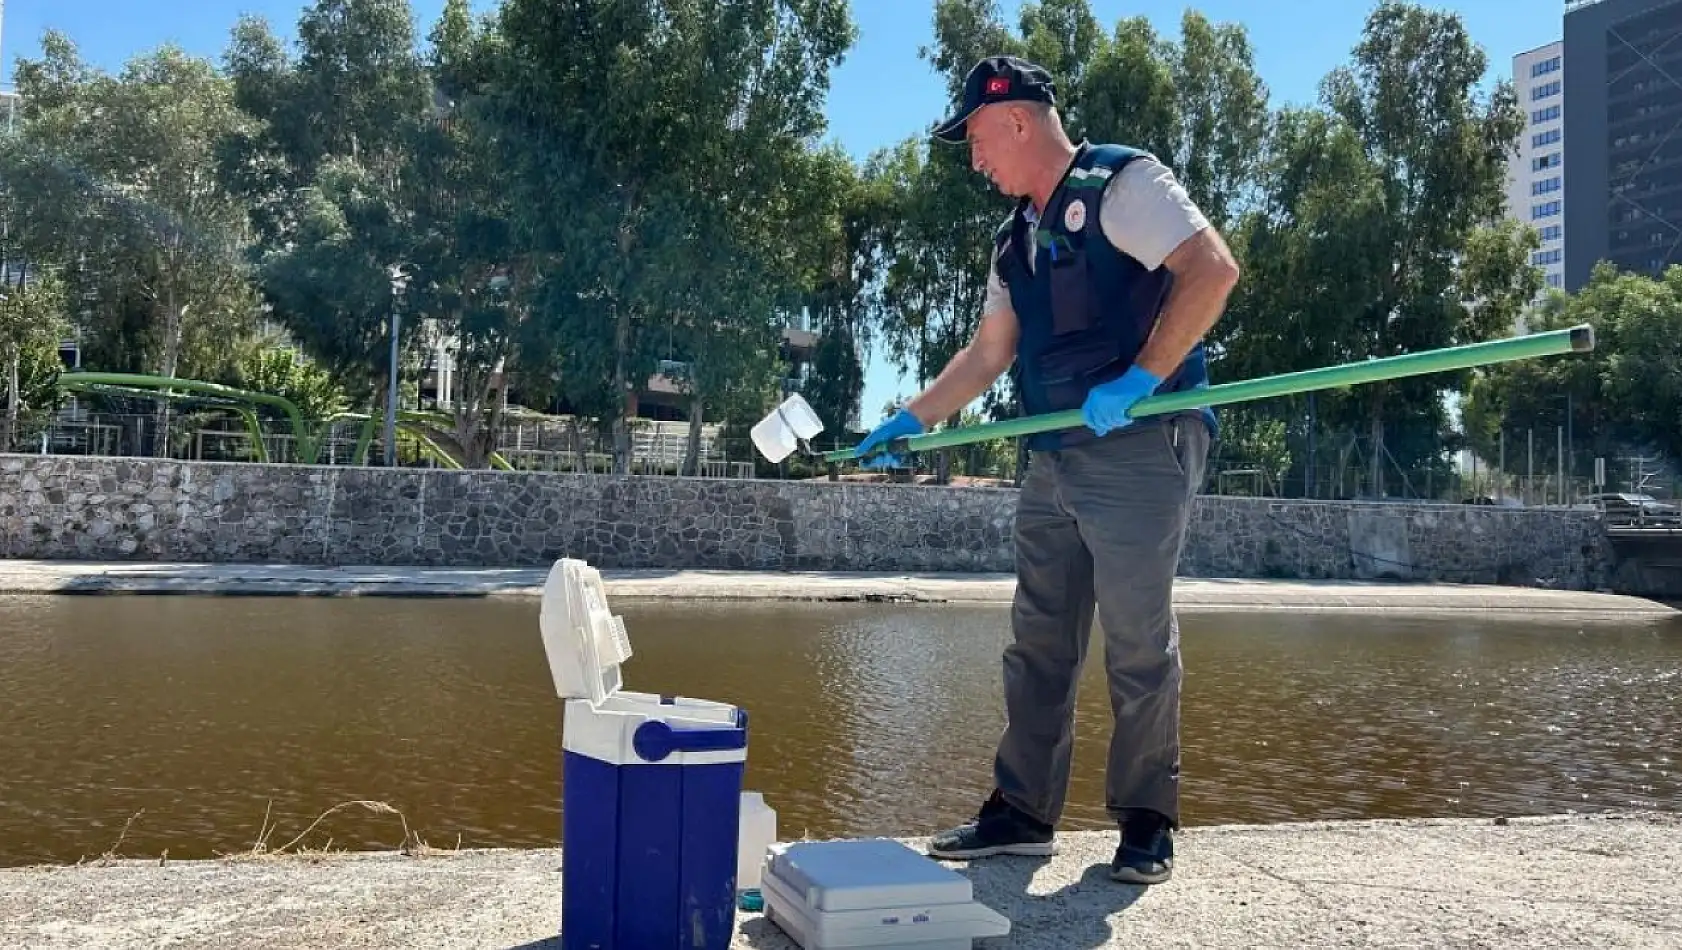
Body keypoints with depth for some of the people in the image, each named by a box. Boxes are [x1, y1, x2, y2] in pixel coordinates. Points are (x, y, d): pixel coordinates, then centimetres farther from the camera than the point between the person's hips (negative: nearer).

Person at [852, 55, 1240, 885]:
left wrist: (1138, 381, -22)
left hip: (1140, 446, -8)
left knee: (1139, 643, -2)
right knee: (1038, 643, 9)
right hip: (1054, 460, 8)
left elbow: (1212, 269, -17)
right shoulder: (1016, 240, 19)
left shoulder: (1120, 182, -6)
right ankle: (1022, 812, 20)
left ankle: (1146, 824, 13)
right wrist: (910, 422, 18)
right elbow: (987, 354, 23)